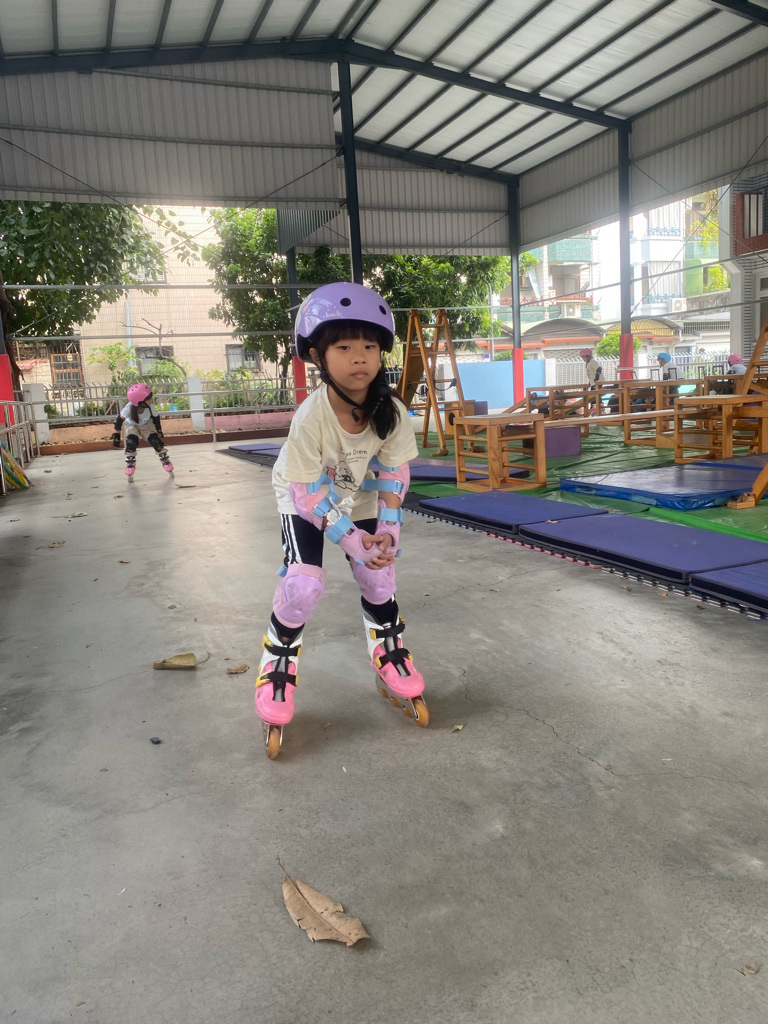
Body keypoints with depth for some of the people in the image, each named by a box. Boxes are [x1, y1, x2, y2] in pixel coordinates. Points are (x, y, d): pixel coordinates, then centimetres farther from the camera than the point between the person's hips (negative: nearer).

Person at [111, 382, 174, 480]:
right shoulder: (129, 408, -38)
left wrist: (159, 433, -3)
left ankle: (165, 459, 8)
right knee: (131, 442, -26)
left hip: (146, 424, 2)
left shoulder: (150, 407, -32)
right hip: (131, 425, -2)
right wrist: (116, 437, -18)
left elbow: (156, 419, -10)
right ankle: (130, 464, -2)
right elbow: (119, 421, -23)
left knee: (156, 441, -17)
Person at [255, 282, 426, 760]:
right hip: (305, 501, -3)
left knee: (379, 577, 2)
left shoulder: (391, 411, -24)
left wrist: (387, 527, -21)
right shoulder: (311, 416, -34)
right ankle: (278, 671, 9)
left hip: (361, 497, 4)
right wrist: (348, 537, -29)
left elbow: (394, 472, -11)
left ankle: (391, 661, 29)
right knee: (303, 584, -17)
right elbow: (309, 491, -26)